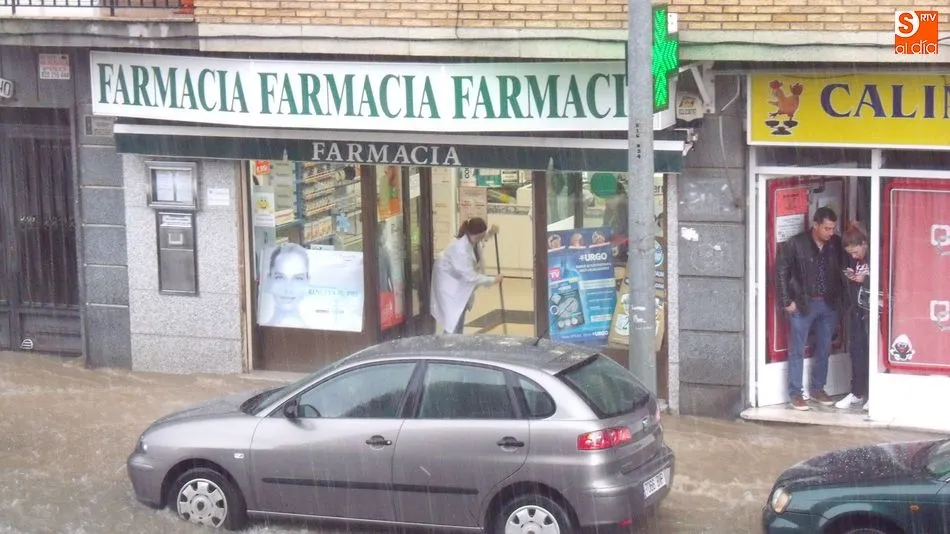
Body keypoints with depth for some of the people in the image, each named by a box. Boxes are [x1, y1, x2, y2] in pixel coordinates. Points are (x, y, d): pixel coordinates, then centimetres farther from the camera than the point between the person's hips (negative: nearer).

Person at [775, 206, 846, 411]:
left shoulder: (836, 244, -1)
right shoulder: (795, 244, -11)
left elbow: (842, 269, 9)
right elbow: (781, 272, -7)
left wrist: (840, 296, -1)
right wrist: (787, 301, -9)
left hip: (829, 304, 4)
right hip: (802, 304, -4)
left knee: (824, 349, 11)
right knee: (797, 351, 2)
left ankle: (817, 389, 24)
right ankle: (795, 393, 8)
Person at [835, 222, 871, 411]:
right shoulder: (853, 258, 7)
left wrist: (864, 280, -19)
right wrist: (849, 275, 0)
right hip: (857, 310, 6)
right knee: (856, 349, 8)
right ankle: (857, 393, 17)